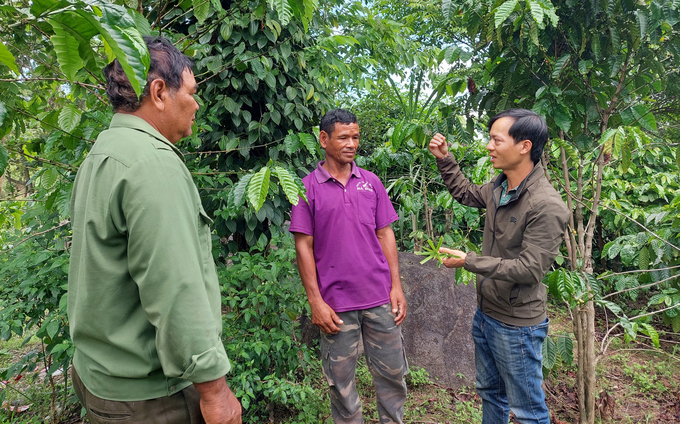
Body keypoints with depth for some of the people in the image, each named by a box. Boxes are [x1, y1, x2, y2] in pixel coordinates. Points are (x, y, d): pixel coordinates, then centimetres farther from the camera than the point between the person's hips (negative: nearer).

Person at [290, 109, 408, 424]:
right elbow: (304, 247, -4)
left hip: (380, 298, 3)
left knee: (393, 373, 14)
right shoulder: (307, 187, -2)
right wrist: (316, 302, -7)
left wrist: (396, 286, 3)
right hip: (336, 303, -3)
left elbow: (385, 235, 9)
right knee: (341, 381, 10)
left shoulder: (371, 182, 7)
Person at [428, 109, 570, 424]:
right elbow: (465, 193, 20)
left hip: (516, 326, -8)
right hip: (485, 313, 8)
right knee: (489, 392, 27)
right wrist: (444, 159, 10)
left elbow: (529, 269, -27)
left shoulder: (547, 206, -26)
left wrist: (469, 261, -25)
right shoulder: (498, 188, -1)